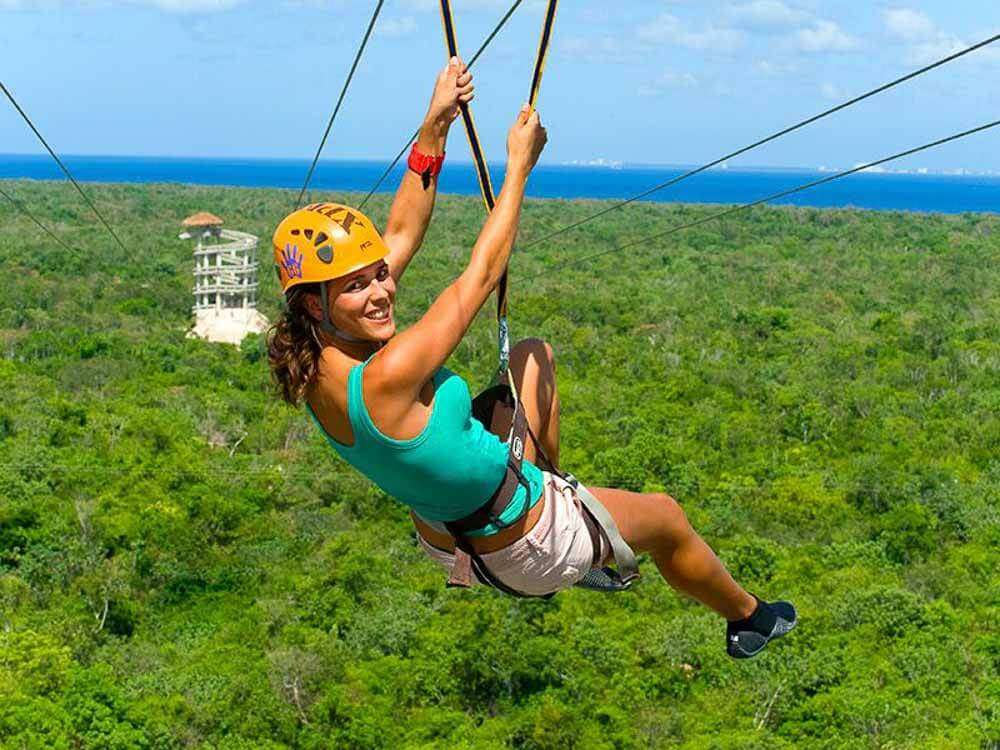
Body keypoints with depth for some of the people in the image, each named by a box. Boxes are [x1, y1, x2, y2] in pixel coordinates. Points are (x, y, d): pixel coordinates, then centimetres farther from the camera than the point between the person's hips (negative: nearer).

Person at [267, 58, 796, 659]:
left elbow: (402, 236, -2)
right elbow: (482, 275, -24)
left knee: (536, 354, 22)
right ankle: (748, 620, 50)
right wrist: (519, 168, -12)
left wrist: (435, 129, -2)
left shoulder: (319, 366, -12)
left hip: (448, 544, 8)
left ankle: (549, 487, 36)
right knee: (668, 518, 22)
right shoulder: (387, 377, -37)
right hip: (527, 550, -8)